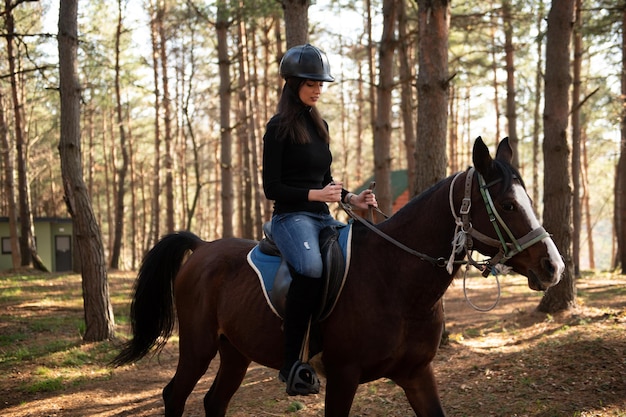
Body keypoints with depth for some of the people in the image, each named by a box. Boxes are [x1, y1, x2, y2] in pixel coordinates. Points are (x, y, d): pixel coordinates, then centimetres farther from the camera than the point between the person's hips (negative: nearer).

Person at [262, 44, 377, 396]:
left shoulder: (320, 126, 17)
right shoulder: (279, 127, -5)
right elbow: (272, 187, -9)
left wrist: (351, 198, 5)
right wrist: (316, 195, -18)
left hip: (322, 217, 8)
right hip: (291, 216, -8)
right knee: (311, 267, -36)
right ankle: (292, 363, -31)